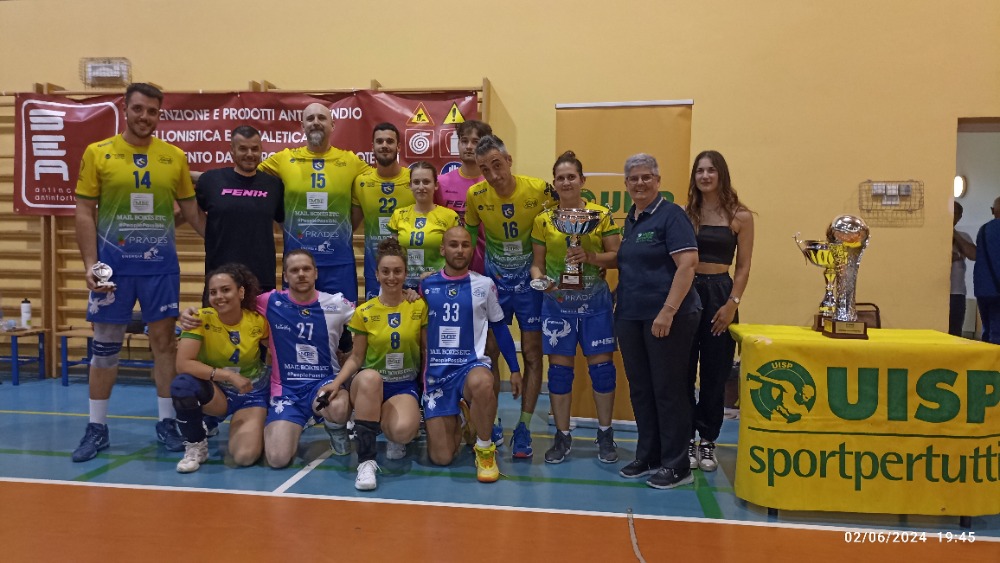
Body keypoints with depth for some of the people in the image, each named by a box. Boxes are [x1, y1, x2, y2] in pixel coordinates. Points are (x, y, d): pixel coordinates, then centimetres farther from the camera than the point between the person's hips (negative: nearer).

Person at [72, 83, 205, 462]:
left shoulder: (175, 157, 4)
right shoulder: (97, 153, 0)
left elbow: (190, 208, 11)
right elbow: (85, 212, -1)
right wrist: (90, 264, -9)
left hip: (161, 263, 1)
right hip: (114, 262, -1)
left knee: (164, 340, 5)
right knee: (105, 344, 5)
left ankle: (166, 423, 16)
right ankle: (97, 428, 18)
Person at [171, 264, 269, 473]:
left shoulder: (258, 320, -15)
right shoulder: (202, 318, -20)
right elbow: (183, 364, -29)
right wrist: (228, 375, -31)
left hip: (252, 393, 0)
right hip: (216, 391, 0)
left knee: (245, 457, -21)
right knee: (182, 384, -34)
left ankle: (257, 428, 18)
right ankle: (196, 445, -7)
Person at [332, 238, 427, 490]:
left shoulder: (419, 307, -1)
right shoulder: (364, 312, -1)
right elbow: (356, 358, 2)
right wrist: (337, 382, -14)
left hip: (405, 386, 0)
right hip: (369, 384, 0)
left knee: (402, 431, -33)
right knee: (369, 377, -39)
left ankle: (396, 438, 8)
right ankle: (366, 460, -30)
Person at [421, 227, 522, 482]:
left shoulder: (484, 284, 2)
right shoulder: (426, 285, 3)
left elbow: (500, 328, 9)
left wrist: (515, 370, 9)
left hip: (471, 364, -1)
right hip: (436, 370, 2)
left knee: (481, 383, -42)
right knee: (441, 457, -3)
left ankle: (485, 449, -15)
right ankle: (457, 422, 33)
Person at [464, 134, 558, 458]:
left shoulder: (540, 190, -18)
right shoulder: (476, 195, -11)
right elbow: (469, 234, 6)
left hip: (530, 279, -2)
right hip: (494, 279, 2)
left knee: (532, 353, 1)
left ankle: (523, 428, 12)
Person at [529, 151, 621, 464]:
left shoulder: (601, 214, 1)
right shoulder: (543, 220, 4)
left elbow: (617, 256, -1)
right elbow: (537, 262, 8)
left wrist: (591, 257, -18)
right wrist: (539, 278, -13)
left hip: (595, 301, -1)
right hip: (558, 302, 1)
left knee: (602, 366, 3)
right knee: (559, 368, 5)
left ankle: (605, 434, 20)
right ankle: (562, 437, 19)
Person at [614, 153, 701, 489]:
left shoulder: (670, 215, -9)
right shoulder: (630, 219, 14)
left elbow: (688, 264, -18)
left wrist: (668, 311, -23)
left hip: (666, 318, -7)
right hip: (630, 316, 8)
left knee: (668, 390, 0)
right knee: (640, 389, 13)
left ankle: (676, 466, 13)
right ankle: (647, 457, 26)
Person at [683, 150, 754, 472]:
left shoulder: (740, 217, 1)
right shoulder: (685, 213, 5)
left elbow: (743, 267, 0)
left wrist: (732, 303, -11)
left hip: (719, 294, -1)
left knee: (715, 373, 5)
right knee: (683, 371, 4)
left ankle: (707, 441, 17)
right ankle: (687, 439, 15)